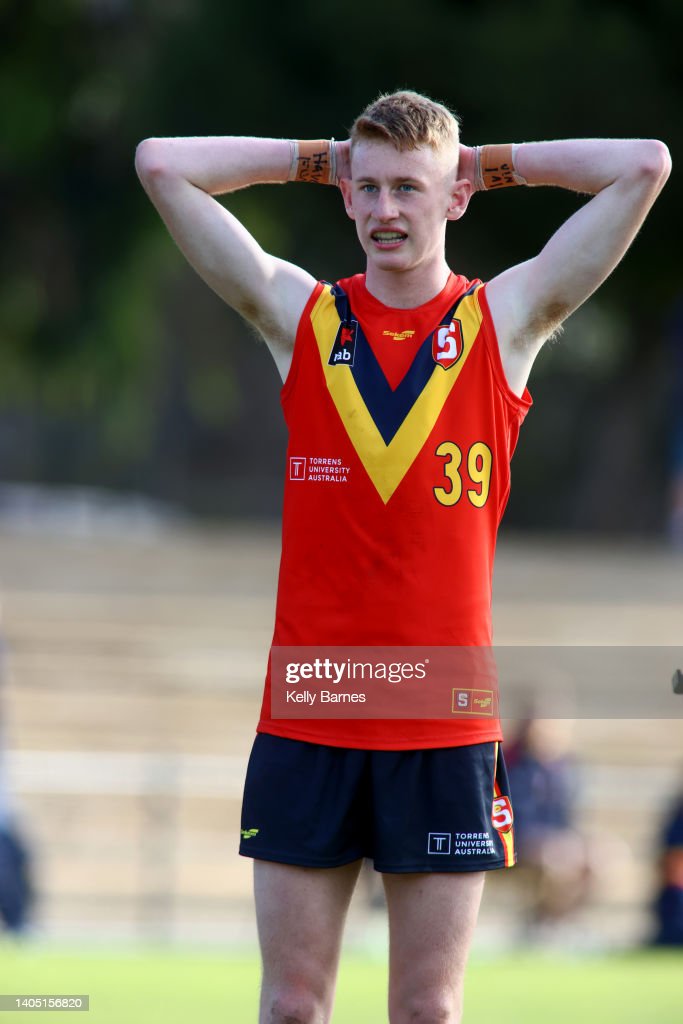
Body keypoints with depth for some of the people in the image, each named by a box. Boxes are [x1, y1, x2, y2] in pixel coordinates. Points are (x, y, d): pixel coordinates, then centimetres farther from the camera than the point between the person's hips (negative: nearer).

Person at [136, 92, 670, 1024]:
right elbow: (161, 164, 3)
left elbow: (644, 167, -2)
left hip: (448, 729, -1)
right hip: (306, 718, 1)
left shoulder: (505, 321, 4)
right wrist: (319, 161, 9)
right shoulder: (301, 314, 6)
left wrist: (493, 164, 7)